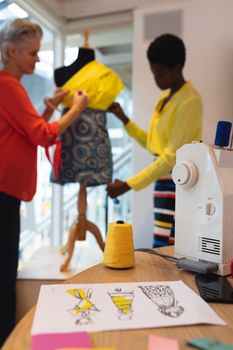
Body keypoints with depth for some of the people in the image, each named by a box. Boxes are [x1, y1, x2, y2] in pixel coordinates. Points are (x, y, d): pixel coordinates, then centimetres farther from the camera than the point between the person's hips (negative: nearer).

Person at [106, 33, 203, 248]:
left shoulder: (190, 101, -15)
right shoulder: (165, 98, 14)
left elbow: (172, 156, -21)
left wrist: (128, 185, -20)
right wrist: (124, 119, 8)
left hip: (178, 183, -9)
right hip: (164, 180, 9)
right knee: (163, 247, 13)